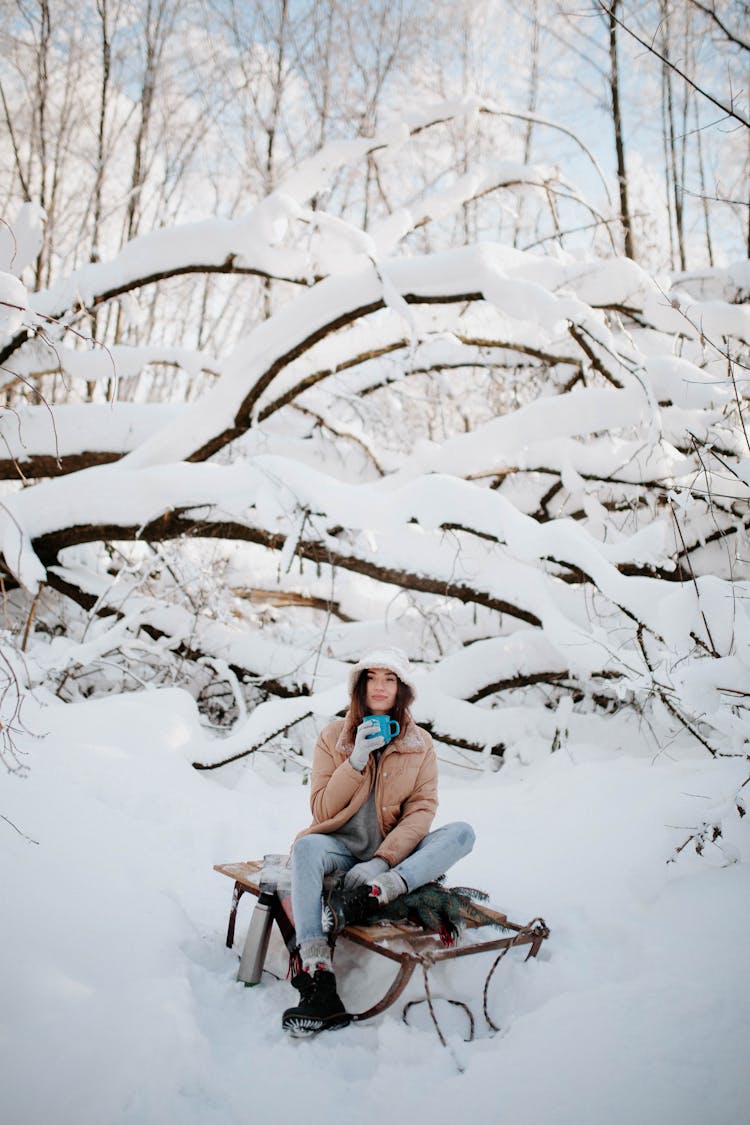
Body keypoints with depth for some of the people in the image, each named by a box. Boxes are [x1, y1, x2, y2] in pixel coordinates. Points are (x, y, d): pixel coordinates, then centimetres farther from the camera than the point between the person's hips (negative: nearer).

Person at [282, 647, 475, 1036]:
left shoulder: (421, 744, 5)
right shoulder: (333, 736, 2)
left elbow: (421, 810, -5)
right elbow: (322, 810, -2)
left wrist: (384, 861, -20)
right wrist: (357, 760, -16)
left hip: (395, 851, 1)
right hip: (342, 846, -1)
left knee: (462, 832, -21)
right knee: (307, 847, -34)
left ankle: (383, 887, -39)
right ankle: (315, 975, -42)